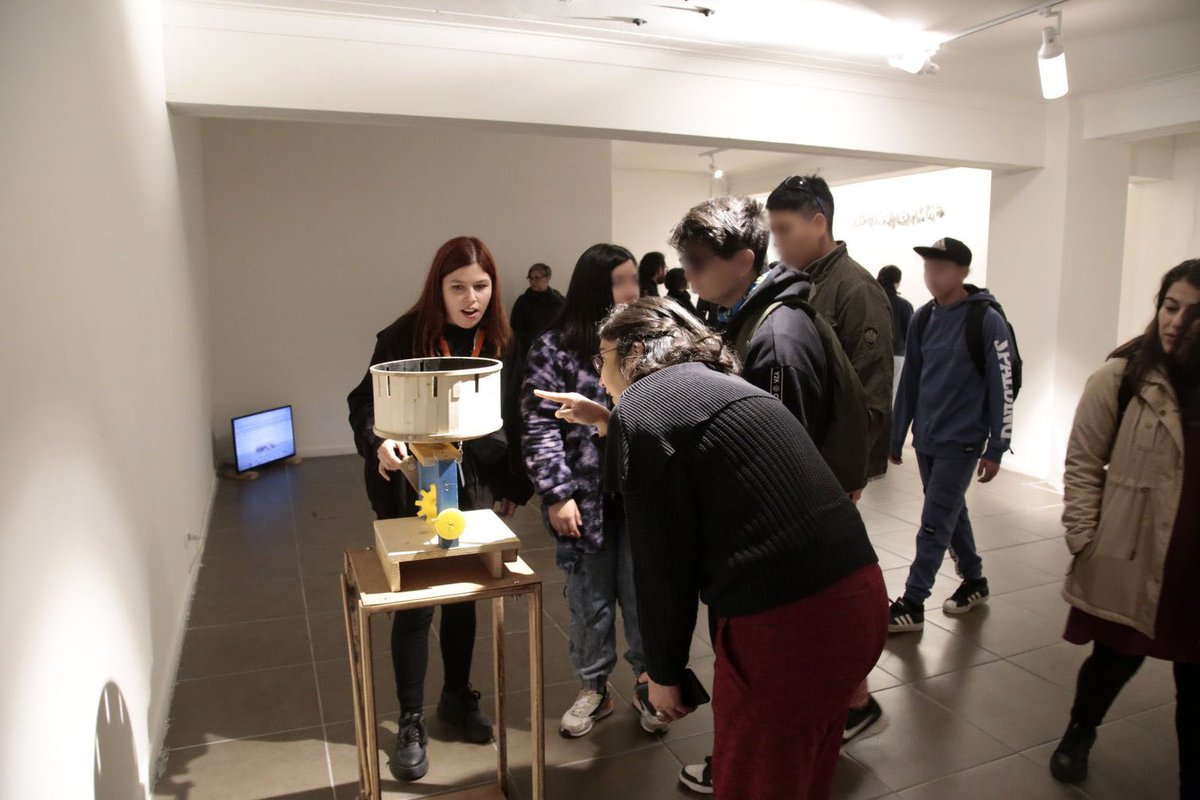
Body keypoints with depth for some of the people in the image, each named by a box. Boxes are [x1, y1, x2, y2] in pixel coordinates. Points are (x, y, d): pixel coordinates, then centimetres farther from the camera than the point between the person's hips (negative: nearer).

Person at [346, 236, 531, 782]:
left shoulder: (498, 342, -1)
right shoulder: (404, 337, -13)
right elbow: (365, 404, -11)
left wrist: (513, 485, 8)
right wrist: (379, 443, -32)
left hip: (472, 490, 4)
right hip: (411, 493, -3)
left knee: (463, 596, 16)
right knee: (414, 605, 5)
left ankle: (458, 698, 38)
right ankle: (411, 723, 25)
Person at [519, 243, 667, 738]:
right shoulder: (554, 349, -5)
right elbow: (539, 427, -6)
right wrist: (556, 494, -11)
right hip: (586, 500, -1)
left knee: (643, 596, 10)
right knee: (590, 601, 12)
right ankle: (594, 689, 32)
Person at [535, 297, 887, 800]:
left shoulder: (641, 406, -7)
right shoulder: (719, 385, 18)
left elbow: (661, 562, -9)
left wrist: (663, 671, 4)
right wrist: (608, 426, 35)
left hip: (786, 622, -8)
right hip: (859, 595, 9)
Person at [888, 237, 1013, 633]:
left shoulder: (988, 322, -12)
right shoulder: (923, 320, 6)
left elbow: (1002, 389, -11)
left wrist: (995, 449, -12)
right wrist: (896, 437, 11)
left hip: (960, 443, -6)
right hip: (925, 439, 6)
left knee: (934, 524, -4)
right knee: (952, 514, 18)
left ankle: (912, 605, 4)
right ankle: (974, 582, 36)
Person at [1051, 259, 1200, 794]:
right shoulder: (1120, 378, -9)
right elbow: (1082, 465, -6)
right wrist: (1082, 540, -10)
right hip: (1130, 561, -2)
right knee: (1116, 659, 15)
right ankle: (1078, 736, 44)